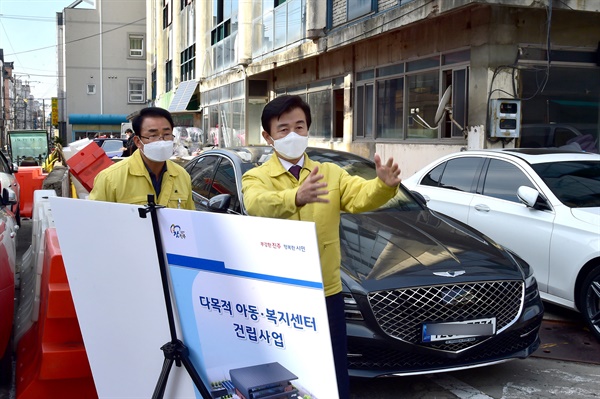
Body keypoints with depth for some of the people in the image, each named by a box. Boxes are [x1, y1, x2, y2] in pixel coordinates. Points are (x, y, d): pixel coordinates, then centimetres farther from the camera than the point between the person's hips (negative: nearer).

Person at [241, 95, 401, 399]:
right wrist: (296, 198, -48)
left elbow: (360, 196, -14)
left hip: (326, 293, 2)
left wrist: (384, 185, -37)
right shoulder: (256, 178, -4)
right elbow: (259, 205, -28)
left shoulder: (331, 172, 6)